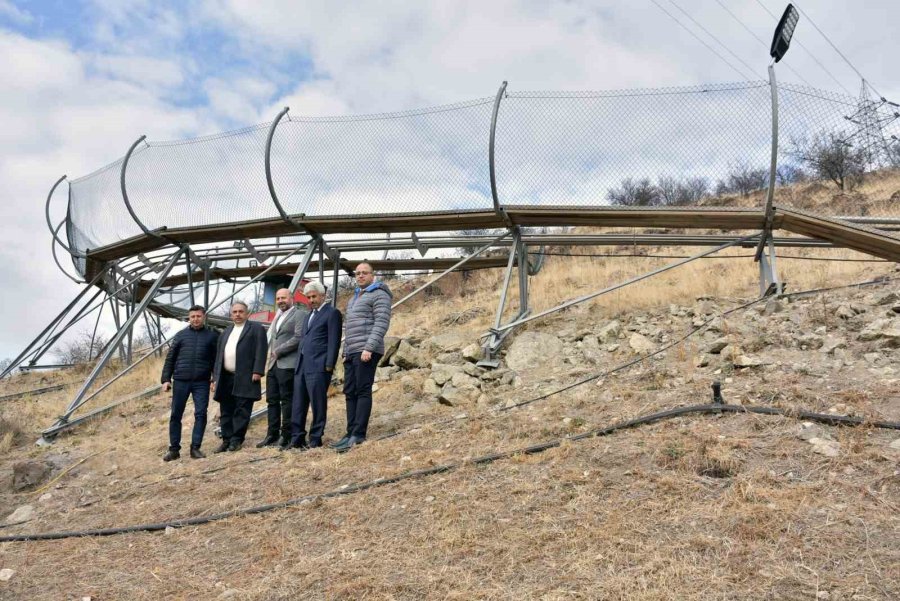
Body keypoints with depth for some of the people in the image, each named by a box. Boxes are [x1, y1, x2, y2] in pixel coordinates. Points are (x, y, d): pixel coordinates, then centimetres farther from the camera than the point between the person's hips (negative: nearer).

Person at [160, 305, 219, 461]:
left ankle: (195, 448, 4)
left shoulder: (212, 336, 9)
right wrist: (166, 379, 3)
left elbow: (216, 360, 8)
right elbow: (170, 359, 10)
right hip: (180, 381, 1)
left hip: (202, 382, -1)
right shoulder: (181, 335, 10)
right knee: (175, 415, 3)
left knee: (201, 414, -5)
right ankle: (174, 449, 12)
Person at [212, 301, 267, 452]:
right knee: (226, 411, 8)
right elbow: (219, 354, 20)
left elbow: (260, 352, -7)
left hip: (245, 378, -6)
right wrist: (216, 375, 12)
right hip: (225, 378, 7)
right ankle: (227, 440, 14)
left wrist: (257, 371, -16)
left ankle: (237, 440, -1)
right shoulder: (226, 332, 24)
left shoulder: (256, 329, 3)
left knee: (242, 410, -5)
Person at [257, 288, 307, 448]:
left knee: (286, 400, -5)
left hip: (287, 364, -8)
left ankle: (286, 435, 0)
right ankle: (272, 435, 13)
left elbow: (298, 337, -14)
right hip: (273, 364, 8)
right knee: (272, 401, 8)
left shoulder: (299, 314, -4)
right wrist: (271, 352, 9)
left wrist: (278, 351, -10)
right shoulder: (278, 316, 22)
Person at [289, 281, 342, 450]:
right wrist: (298, 364, 15)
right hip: (302, 366, 8)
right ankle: (297, 439, 11)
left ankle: (315, 440, 1)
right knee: (298, 404, 7)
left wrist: (329, 365, -14)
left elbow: (334, 341, -9)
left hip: (318, 367, -8)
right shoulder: (309, 315, 23)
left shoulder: (332, 313, -2)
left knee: (318, 403, -4)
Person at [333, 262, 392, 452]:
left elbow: (382, 323, -15)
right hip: (351, 352, 9)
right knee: (350, 393, 5)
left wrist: (369, 348, -22)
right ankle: (351, 434, 7)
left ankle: (358, 435, -8)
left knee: (363, 392, -9)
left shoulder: (379, 295, -3)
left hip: (366, 352, -9)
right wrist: (345, 351, 19)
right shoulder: (355, 297, 24)